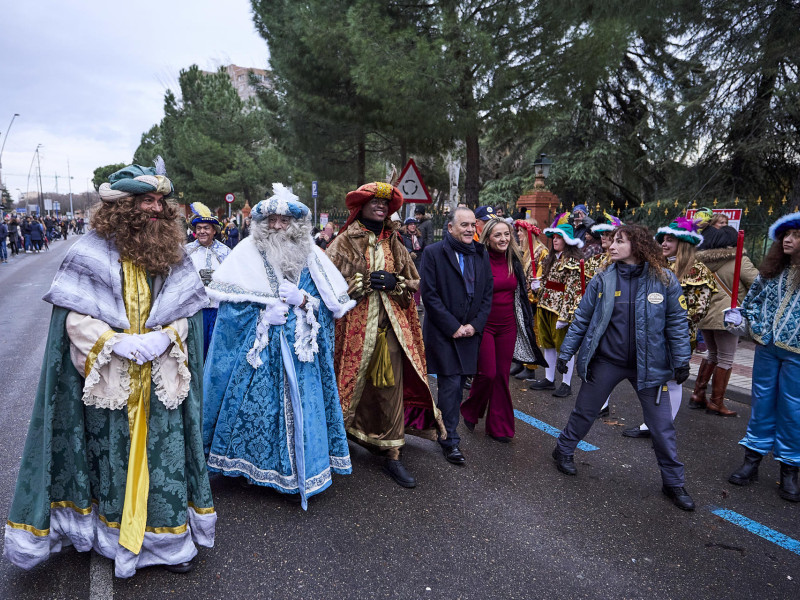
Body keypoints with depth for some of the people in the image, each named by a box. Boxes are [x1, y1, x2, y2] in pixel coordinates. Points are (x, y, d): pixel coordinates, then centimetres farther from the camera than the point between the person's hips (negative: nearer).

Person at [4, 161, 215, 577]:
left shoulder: (174, 256, 3)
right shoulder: (92, 254, -6)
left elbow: (185, 313, 4)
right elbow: (74, 317, -7)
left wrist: (163, 337, -14)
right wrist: (117, 343, -19)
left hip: (160, 382, 2)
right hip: (109, 383, -2)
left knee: (164, 454, 7)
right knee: (112, 456, 11)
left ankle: (167, 536, 22)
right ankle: (116, 537, 31)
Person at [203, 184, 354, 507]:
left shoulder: (310, 256, 7)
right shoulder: (247, 253, 0)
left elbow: (333, 305, 7)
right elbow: (230, 306, -4)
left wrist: (303, 301, -9)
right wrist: (263, 315, -13)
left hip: (299, 350, 2)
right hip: (257, 351, -2)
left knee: (300, 404, 3)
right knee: (256, 404, 2)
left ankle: (300, 471, 18)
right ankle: (252, 466, 22)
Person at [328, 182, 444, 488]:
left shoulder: (394, 243, 14)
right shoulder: (345, 241, 2)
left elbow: (416, 284, 14)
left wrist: (395, 283, -6)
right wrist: (365, 282, -14)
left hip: (391, 327, 3)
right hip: (355, 326, -3)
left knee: (392, 388, 2)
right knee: (355, 385, 6)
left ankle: (392, 455, 11)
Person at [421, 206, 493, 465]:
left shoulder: (481, 254, 10)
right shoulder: (434, 253, -6)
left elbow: (487, 294, 10)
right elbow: (429, 295, -11)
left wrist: (475, 325, -3)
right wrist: (453, 327, -12)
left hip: (470, 332, 5)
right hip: (443, 333, -5)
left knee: (457, 384, 11)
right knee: (451, 384, -5)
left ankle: (446, 430, 28)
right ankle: (450, 440, 7)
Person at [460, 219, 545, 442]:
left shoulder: (514, 260, 7)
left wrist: (527, 287, 4)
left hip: (508, 325, 5)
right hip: (484, 324, -5)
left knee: (502, 375, 8)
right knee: (487, 373, -5)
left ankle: (498, 426, 20)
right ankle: (470, 412, 24)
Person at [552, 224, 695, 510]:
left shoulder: (664, 280, -8)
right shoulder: (602, 280, -5)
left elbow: (677, 321, -2)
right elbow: (582, 319, 1)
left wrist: (682, 360, -3)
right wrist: (566, 352, 3)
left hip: (647, 365, 0)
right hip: (605, 361, 1)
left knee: (662, 425, 7)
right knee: (584, 412, 14)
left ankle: (674, 482, 25)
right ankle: (564, 450, 39)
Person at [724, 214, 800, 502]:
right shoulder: (772, 269, 5)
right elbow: (753, 298, 14)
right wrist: (743, 319, -2)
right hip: (766, 347, 4)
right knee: (762, 403, 11)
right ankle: (752, 459, 22)